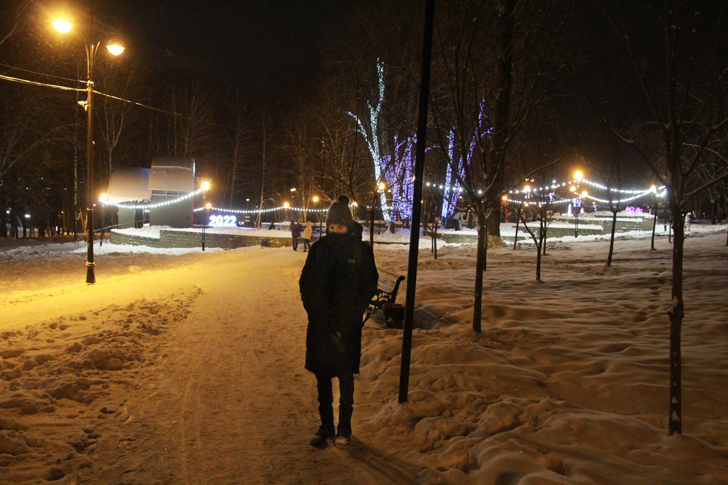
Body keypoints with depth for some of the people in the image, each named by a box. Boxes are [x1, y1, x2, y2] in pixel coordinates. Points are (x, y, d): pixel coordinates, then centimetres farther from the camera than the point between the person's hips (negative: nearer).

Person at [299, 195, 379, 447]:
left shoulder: (361, 249, -2)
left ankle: (344, 427, 19)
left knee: (345, 375, 6)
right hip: (321, 323, 2)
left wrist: (354, 312, -11)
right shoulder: (319, 248, 3)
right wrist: (316, 311, -6)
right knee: (322, 375, 8)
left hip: (348, 324, -2)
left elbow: (369, 285, 0)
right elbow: (306, 283, 6)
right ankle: (326, 425, 20)